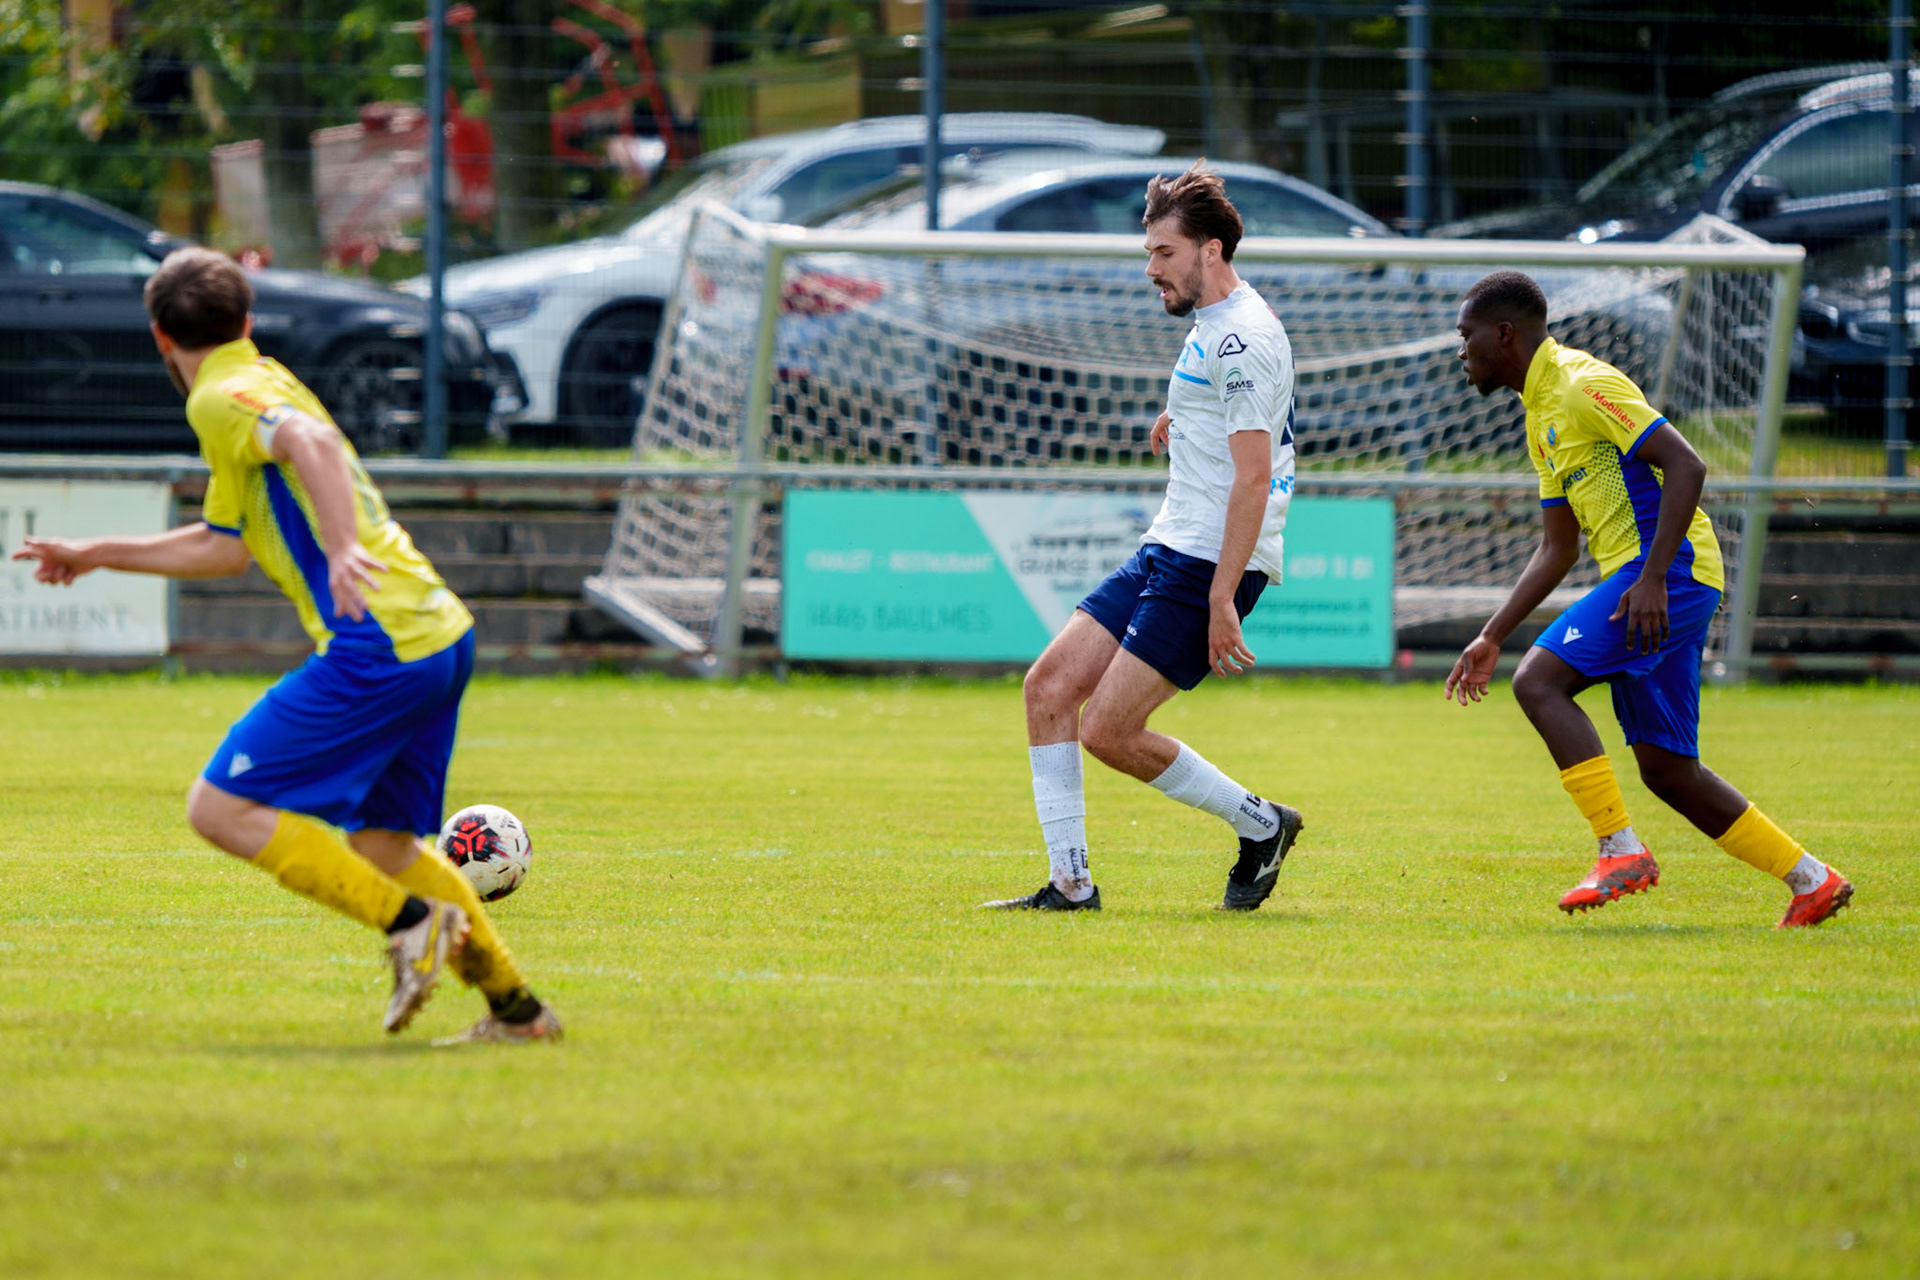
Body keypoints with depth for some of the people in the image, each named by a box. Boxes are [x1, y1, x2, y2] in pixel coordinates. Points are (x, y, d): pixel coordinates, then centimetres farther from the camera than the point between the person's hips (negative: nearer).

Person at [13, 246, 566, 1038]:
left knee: (221, 810, -7)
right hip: (441, 637, 9)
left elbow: (313, 441, -27)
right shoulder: (263, 384, 24)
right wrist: (98, 555, 38)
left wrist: (341, 549, -39)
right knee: (380, 843, 20)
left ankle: (409, 920, -12)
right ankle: (516, 1008, 21)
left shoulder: (221, 399, -4)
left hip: (378, 647, -9)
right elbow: (225, 549, 33)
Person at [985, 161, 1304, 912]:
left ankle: (1259, 824, 6)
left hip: (1210, 567, -10)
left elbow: (1254, 478, -21)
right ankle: (1070, 882, 4)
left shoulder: (1244, 337, -15)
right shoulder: (1212, 327, 17)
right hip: (1166, 551, 10)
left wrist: (1221, 600, -25)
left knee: (1109, 731, -12)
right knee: (1050, 686, 2)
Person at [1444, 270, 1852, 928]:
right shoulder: (1541, 412, 20)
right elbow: (1558, 547, 26)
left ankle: (1621, 850, -19)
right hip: (1643, 582, 10)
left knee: (1539, 680, -19)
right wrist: (1491, 638, 20)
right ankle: (1812, 880, 15)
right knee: (1666, 769, 8)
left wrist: (1653, 577, -26)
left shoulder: (1583, 384, -11)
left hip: (1670, 568, -10)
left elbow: (1686, 465, -20)